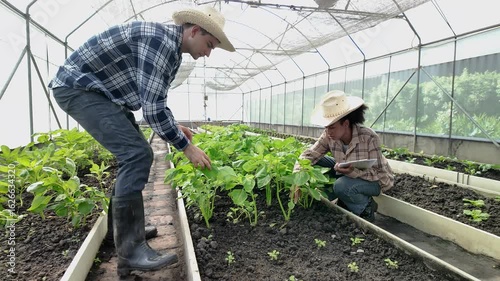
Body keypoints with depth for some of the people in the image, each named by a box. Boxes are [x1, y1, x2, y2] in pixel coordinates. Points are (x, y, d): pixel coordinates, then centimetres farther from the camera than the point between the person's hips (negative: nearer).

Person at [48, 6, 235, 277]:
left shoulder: (171, 48, 9)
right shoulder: (161, 41, -23)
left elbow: (154, 100, 21)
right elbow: (152, 108, -28)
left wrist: (174, 126, 12)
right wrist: (187, 147, -20)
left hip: (98, 90, 11)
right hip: (77, 87, -11)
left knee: (133, 153, 11)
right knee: (137, 154, -20)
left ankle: (124, 226, 23)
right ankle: (131, 250, -14)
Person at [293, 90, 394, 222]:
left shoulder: (369, 138, -32)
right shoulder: (329, 136, -18)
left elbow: (378, 173, -27)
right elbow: (309, 154, -17)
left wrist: (353, 172, -45)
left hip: (377, 180, -6)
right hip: (349, 174, 6)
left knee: (341, 186, -34)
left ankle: (366, 208, -1)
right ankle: (345, 201, 6)